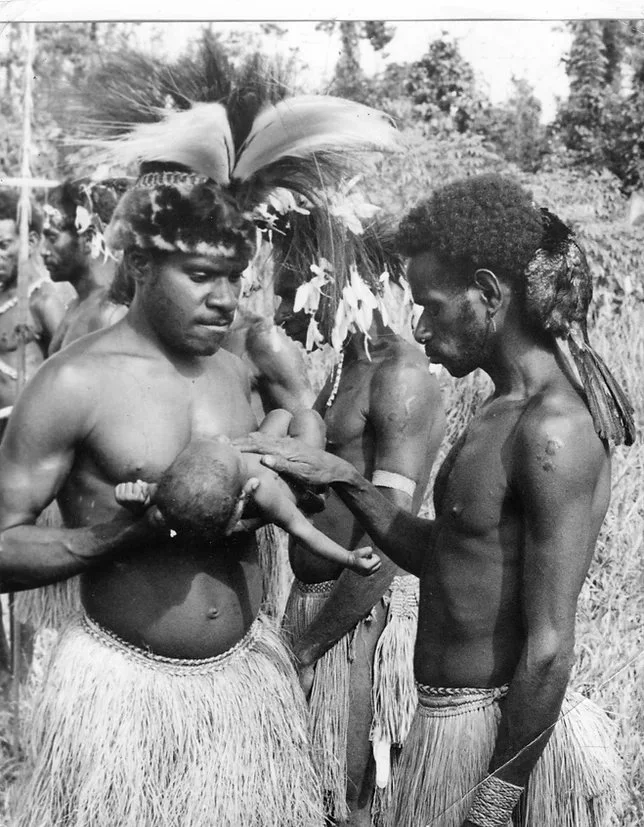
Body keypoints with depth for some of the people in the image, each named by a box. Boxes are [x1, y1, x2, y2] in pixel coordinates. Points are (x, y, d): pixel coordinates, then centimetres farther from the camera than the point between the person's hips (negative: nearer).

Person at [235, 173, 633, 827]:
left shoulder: (552, 431, -22)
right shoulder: (508, 408, 7)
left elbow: (548, 650, -22)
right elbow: (444, 558, 12)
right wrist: (343, 480, 3)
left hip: (501, 730, -8)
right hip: (447, 716, 8)